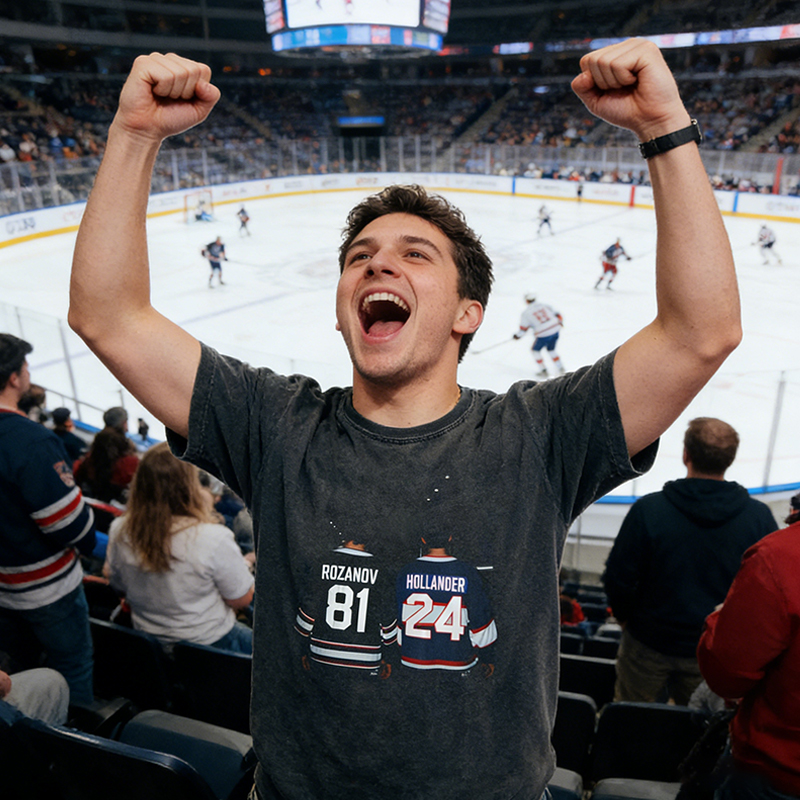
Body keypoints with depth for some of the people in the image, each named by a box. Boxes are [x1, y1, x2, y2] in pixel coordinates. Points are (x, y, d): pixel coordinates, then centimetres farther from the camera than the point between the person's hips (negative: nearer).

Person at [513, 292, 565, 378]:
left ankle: (543, 371, 18)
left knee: (536, 350, 20)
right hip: (556, 330, 5)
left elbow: (523, 328, 2)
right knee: (551, 350, 26)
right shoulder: (544, 305, 11)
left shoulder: (526, 312, 1)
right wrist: (560, 323, 32)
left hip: (543, 335, -5)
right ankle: (560, 369, 23)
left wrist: (517, 336, 20)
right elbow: (557, 315, 13)